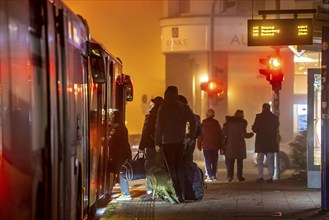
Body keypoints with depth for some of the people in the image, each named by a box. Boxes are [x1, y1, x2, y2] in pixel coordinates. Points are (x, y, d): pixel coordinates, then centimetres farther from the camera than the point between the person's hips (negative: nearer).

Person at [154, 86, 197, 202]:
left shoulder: (163, 108, -6)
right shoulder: (183, 107, 2)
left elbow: (159, 126, -9)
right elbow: (192, 120, -7)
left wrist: (157, 142, -7)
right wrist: (192, 136, -2)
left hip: (167, 141, -3)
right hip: (180, 140, 3)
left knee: (172, 168, 0)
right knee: (179, 167, 14)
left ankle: (178, 193, -5)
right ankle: (182, 192, 14)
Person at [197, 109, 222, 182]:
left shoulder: (203, 124, -2)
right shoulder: (216, 123, 1)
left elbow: (200, 135, 0)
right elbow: (220, 134, 3)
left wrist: (199, 145, 7)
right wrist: (220, 145, 9)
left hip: (206, 145, -1)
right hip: (215, 145, 1)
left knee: (207, 161, 1)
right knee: (214, 161, 8)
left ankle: (209, 176, -5)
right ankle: (214, 176, 6)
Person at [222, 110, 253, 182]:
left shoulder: (228, 122, 4)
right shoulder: (242, 122, -6)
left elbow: (223, 133, 1)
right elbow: (244, 135, -9)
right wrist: (251, 134, 7)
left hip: (230, 143, 2)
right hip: (239, 144, -2)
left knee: (230, 161, 6)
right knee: (240, 161, 7)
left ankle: (230, 176, 0)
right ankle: (240, 176, 5)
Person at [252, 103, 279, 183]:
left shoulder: (259, 117, -9)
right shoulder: (274, 117, 2)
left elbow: (254, 129, -8)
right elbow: (277, 130, 11)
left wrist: (253, 127, 12)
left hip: (261, 142, -2)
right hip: (271, 142, 3)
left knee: (260, 160, 6)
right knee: (270, 160, 7)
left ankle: (260, 177, -1)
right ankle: (270, 177, 2)